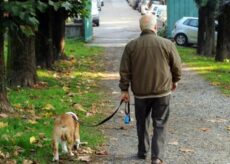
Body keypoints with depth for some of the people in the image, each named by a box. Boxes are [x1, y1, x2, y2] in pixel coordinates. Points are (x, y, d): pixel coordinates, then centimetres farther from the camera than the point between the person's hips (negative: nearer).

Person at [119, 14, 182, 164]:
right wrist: (175, 80, 18)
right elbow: (177, 67, 0)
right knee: (160, 125, 4)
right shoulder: (167, 44, -6)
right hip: (162, 91, -1)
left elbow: (125, 71, -1)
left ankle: (143, 152, 30)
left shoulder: (131, 46, -3)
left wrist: (124, 90, 7)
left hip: (140, 92, 2)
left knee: (142, 124, 19)